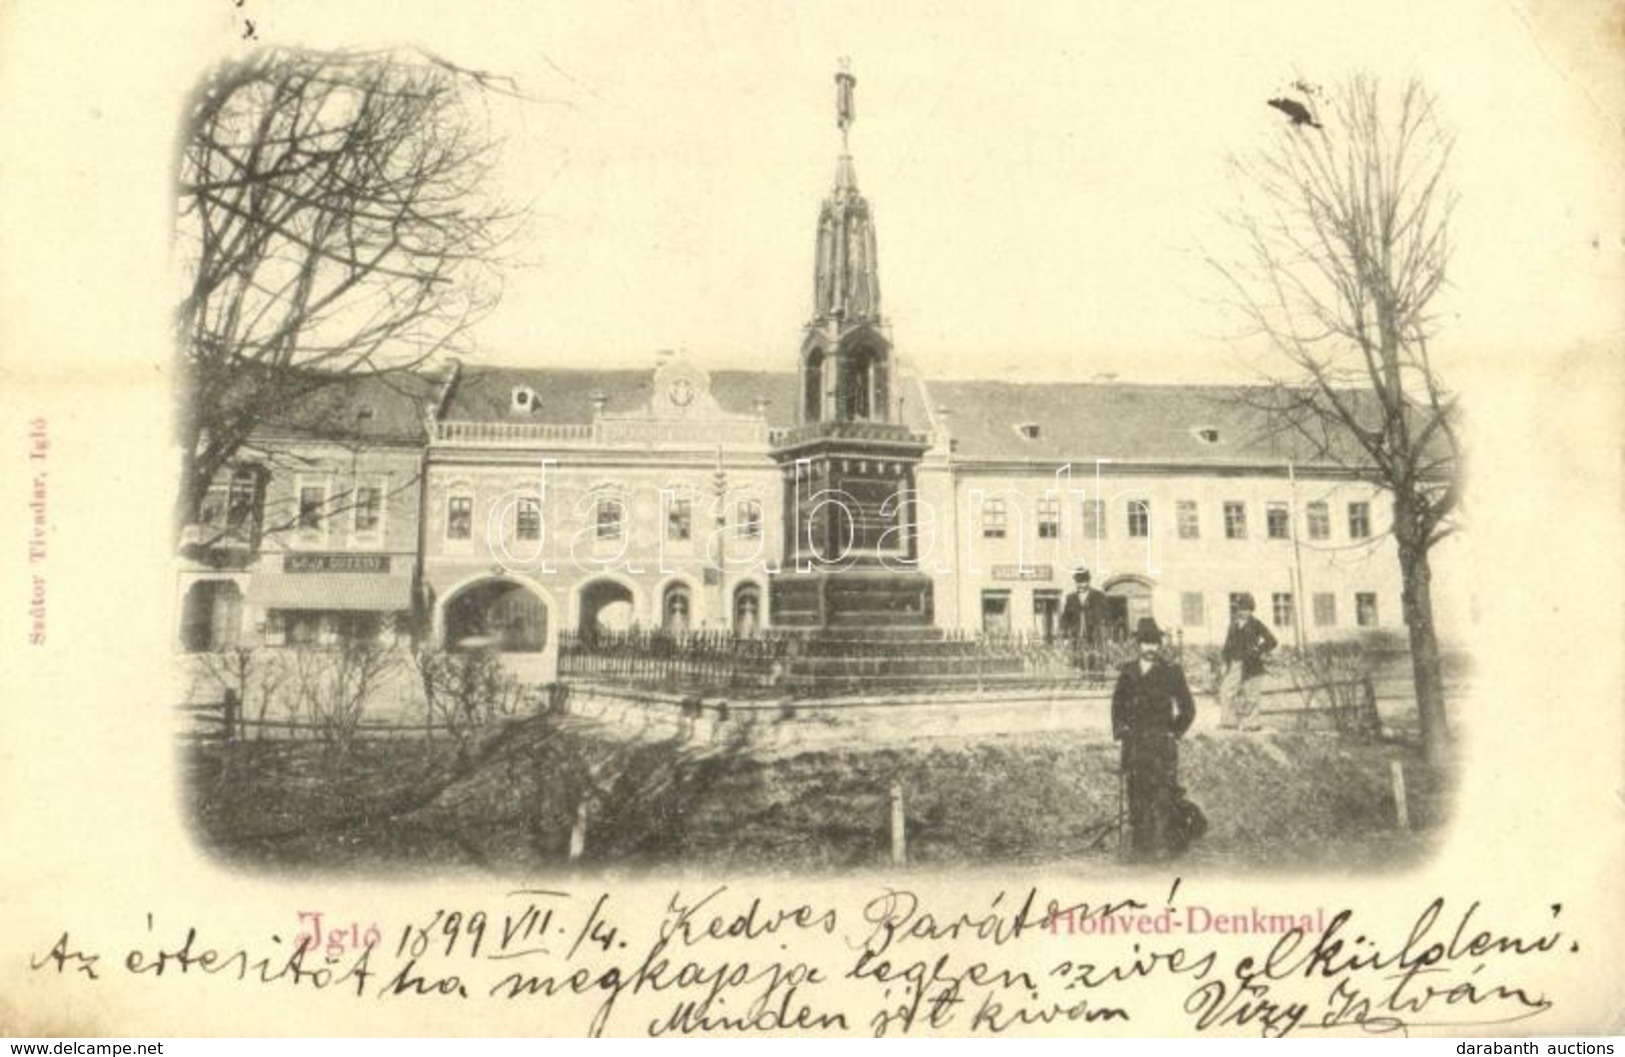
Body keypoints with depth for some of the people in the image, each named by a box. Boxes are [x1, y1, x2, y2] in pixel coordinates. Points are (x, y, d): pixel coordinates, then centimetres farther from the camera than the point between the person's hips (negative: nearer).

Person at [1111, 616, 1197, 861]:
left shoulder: (1171, 671, 1)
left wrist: (1174, 733, 2)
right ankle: (1138, 846, 8)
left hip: (1162, 741, -3)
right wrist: (1119, 730, 10)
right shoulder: (1127, 672, 10)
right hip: (1133, 742, 3)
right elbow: (1117, 704, 21)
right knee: (1136, 795, 3)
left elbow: (1187, 708, 7)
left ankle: (1162, 845, -2)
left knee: (1162, 794, -7)